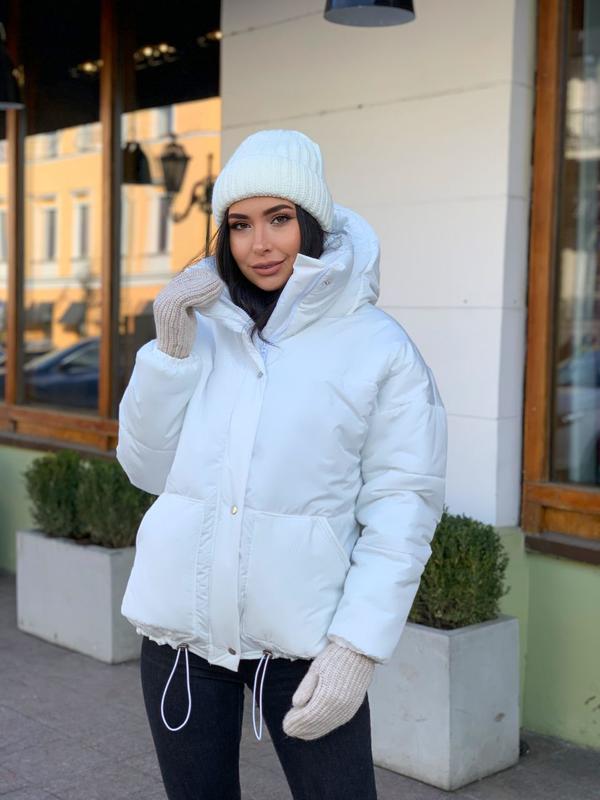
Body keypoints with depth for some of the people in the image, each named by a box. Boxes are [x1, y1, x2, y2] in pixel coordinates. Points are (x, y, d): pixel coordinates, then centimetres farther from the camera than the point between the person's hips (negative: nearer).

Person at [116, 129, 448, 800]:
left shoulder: (379, 346, -6)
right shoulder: (202, 326, 6)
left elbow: (401, 511, -8)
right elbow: (147, 469, 6)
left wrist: (357, 648, -16)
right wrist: (169, 348, -6)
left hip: (301, 634, -3)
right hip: (182, 619, 4)